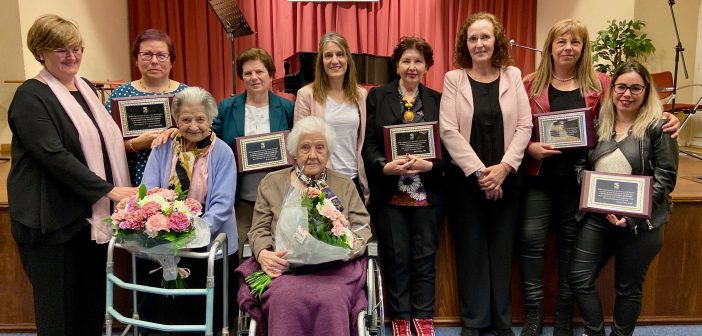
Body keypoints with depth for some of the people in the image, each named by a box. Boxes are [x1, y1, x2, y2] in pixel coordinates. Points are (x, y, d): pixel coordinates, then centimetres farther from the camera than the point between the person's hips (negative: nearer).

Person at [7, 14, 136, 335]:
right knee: (60, 307, 6)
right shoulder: (31, 96, -11)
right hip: (53, 219, -7)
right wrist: (108, 189, -23)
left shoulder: (85, 87, 12)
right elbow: (54, 155, -20)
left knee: (94, 298, 14)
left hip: (93, 212, 7)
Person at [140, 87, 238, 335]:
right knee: (165, 308, 12)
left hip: (211, 246, -2)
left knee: (206, 314, 8)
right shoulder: (163, 148, 2)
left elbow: (222, 204, -13)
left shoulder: (222, 153, -5)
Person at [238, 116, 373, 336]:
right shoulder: (272, 183, 16)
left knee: (331, 300, -33)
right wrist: (263, 253, -9)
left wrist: (350, 246, -11)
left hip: (333, 266, 0)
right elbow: (260, 229, 12)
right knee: (285, 299, -34)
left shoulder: (345, 186, 18)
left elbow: (362, 227, 12)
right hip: (285, 265, 0)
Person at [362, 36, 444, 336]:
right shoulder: (377, 97, 5)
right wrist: (386, 166, -18)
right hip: (389, 194, -1)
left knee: (424, 258, 6)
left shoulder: (437, 100, 8)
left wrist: (429, 164, -16)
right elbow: (368, 143, -1)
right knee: (395, 259, 5)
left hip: (427, 194, 1)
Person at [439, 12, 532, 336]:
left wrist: (503, 167, -12)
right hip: (465, 178, -1)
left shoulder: (513, 76, 5)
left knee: (502, 249, 9)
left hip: (505, 177, 2)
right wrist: (478, 171, -14)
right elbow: (448, 131, -8)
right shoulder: (453, 79, 0)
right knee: (470, 249, 6)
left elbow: (524, 126, 0)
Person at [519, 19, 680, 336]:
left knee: (572, 243, 11)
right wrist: (530, 147, -16)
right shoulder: (531, 84, 1)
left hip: (578, 178, 1)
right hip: (538, 176, -1)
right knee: (532, 240, -1)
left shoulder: (599, 83, 3)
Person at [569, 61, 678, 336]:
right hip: (597, 216, 4)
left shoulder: (658, 127, -7)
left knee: (628, 287, 10)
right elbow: (582, 164, 13)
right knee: (579, 278, 2)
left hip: (640, 223, -4)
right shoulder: (599, 123, 8)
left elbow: (666, 177, -10)